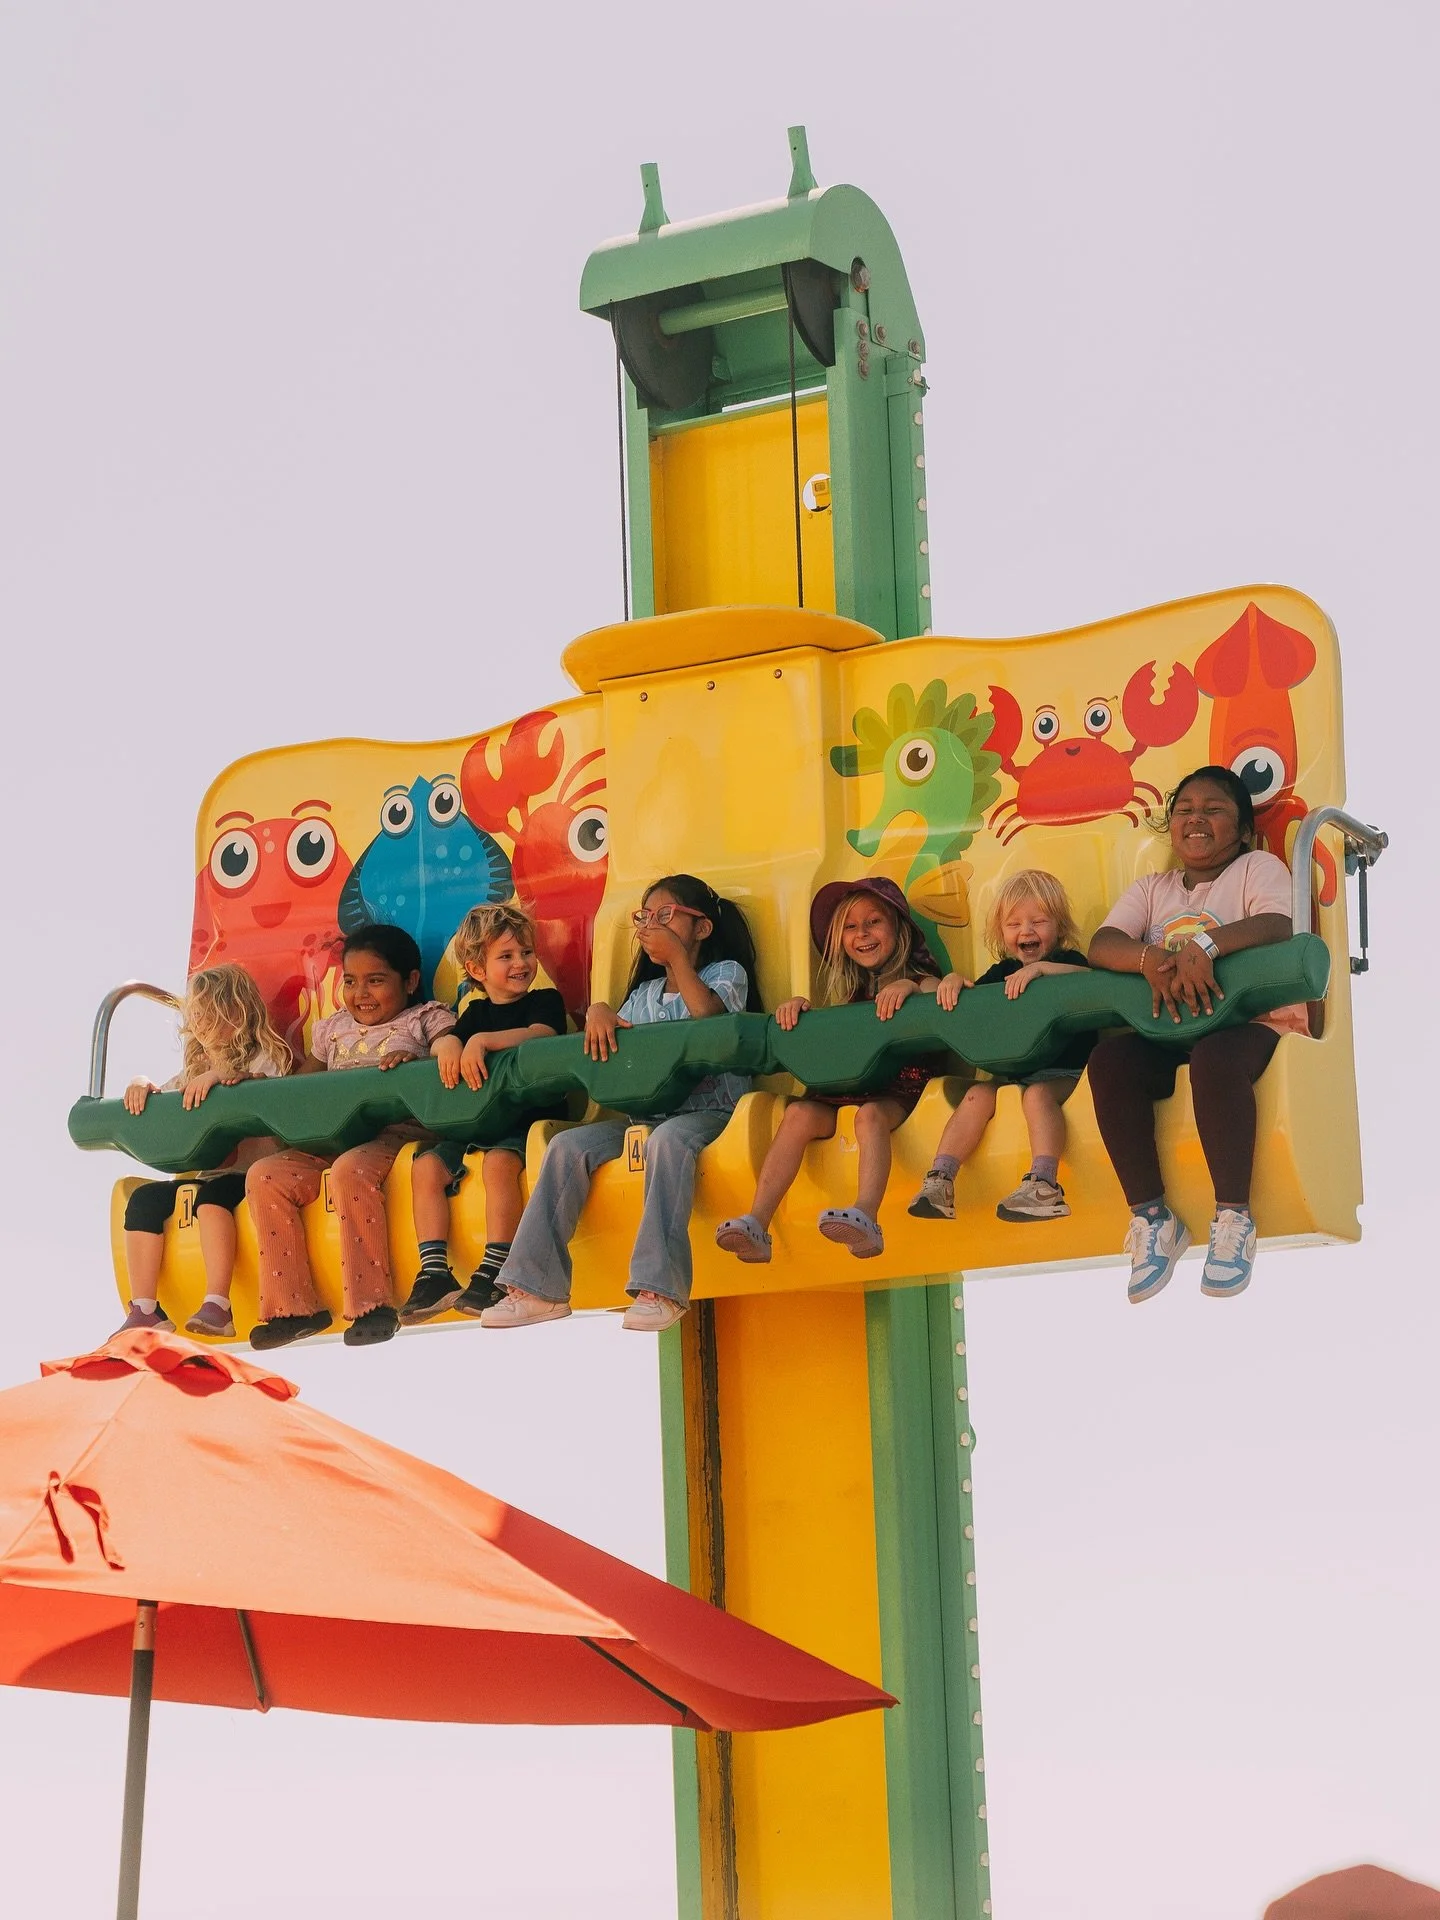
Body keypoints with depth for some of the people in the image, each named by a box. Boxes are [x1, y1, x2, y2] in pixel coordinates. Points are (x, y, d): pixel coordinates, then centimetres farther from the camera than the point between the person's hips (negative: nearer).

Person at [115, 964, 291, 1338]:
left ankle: (217, 1306, -43)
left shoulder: (263, 1059, 2)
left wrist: (220, 1076, -34)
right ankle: (144, 1309, -23)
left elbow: (266, 1087, -19)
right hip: (202, 1174, 6)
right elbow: (161, 1098, 17)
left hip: (248, 1175, -6)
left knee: (211, 1194, -36)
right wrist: (141, 1086, -6)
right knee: (143, 1198, -18)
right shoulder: (193, 1071, 22)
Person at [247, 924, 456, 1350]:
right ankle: (292, 1307, -15)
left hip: (398, 1132, -6)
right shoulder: (333, 1029, 25)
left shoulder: (426, 1019, 10)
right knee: (265, 1176, -16)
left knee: (350, 1169, -37)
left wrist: (414, 1060, -26)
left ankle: (371, 1303, -33)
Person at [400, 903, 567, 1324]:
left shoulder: (545, 1000, 6)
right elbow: (440, 1041, 6)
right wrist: (449, 1043, -20)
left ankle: (493, 1273, -35)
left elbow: (539, 1035, -16)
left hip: (530, 1116, -5)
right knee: (426, 1165, -17)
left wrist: (482, 1040, -29)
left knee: (499, 1162, -34)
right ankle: (434, 1273, -20)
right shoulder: (477, 1011, 20)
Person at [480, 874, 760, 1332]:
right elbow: (616, 1050, 13)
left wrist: (678, 956, -13)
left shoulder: (727, 972, 9)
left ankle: (660, 1288, -46)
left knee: (667, 1138, -39)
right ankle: (537, 1287, -22)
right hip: (645, 1112, 6)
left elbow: (708, 1014, -14)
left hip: (708, 1109, -6)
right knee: (567, 1144, -17)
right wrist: (599, 1013, -6)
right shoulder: (643, 993, 24)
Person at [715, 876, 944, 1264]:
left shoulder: (916, 976, 9)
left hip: (901, 1086, -4)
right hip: (846, 1085, 4)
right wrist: (797, 1006, -4)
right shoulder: (853, 991, 23)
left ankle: (866, 1218, -57)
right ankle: (757, 1226, -36)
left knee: (870, 1114, -36)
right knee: (800, 1113, -23)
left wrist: (911, 986, -30)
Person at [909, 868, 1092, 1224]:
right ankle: (938, 1181, -31)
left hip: (1060, 1070, -5)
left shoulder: (1067, 962, 1)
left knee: (1037, 1094, -34)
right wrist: (953, 980, -12)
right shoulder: (1002, 973, 17)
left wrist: (1040, 968, -34)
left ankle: (1043, 1187, -48)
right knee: (978, 1094, -22)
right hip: (1007, 1070, 5)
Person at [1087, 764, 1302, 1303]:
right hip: (1167, 1026, 4)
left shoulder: (1258, 868, 9)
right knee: (1109, 1058, -28)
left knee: (1216, 1057, -40)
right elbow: (1101, 945, 2)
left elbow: (1277, 926, -13)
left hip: (1250, 1016, -4)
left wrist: (1204, 945, -31)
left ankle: (1233, 1218, -28)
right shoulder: (1151, 889, 20)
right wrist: (1150, 960, -22)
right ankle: (1151, 1217, -22)